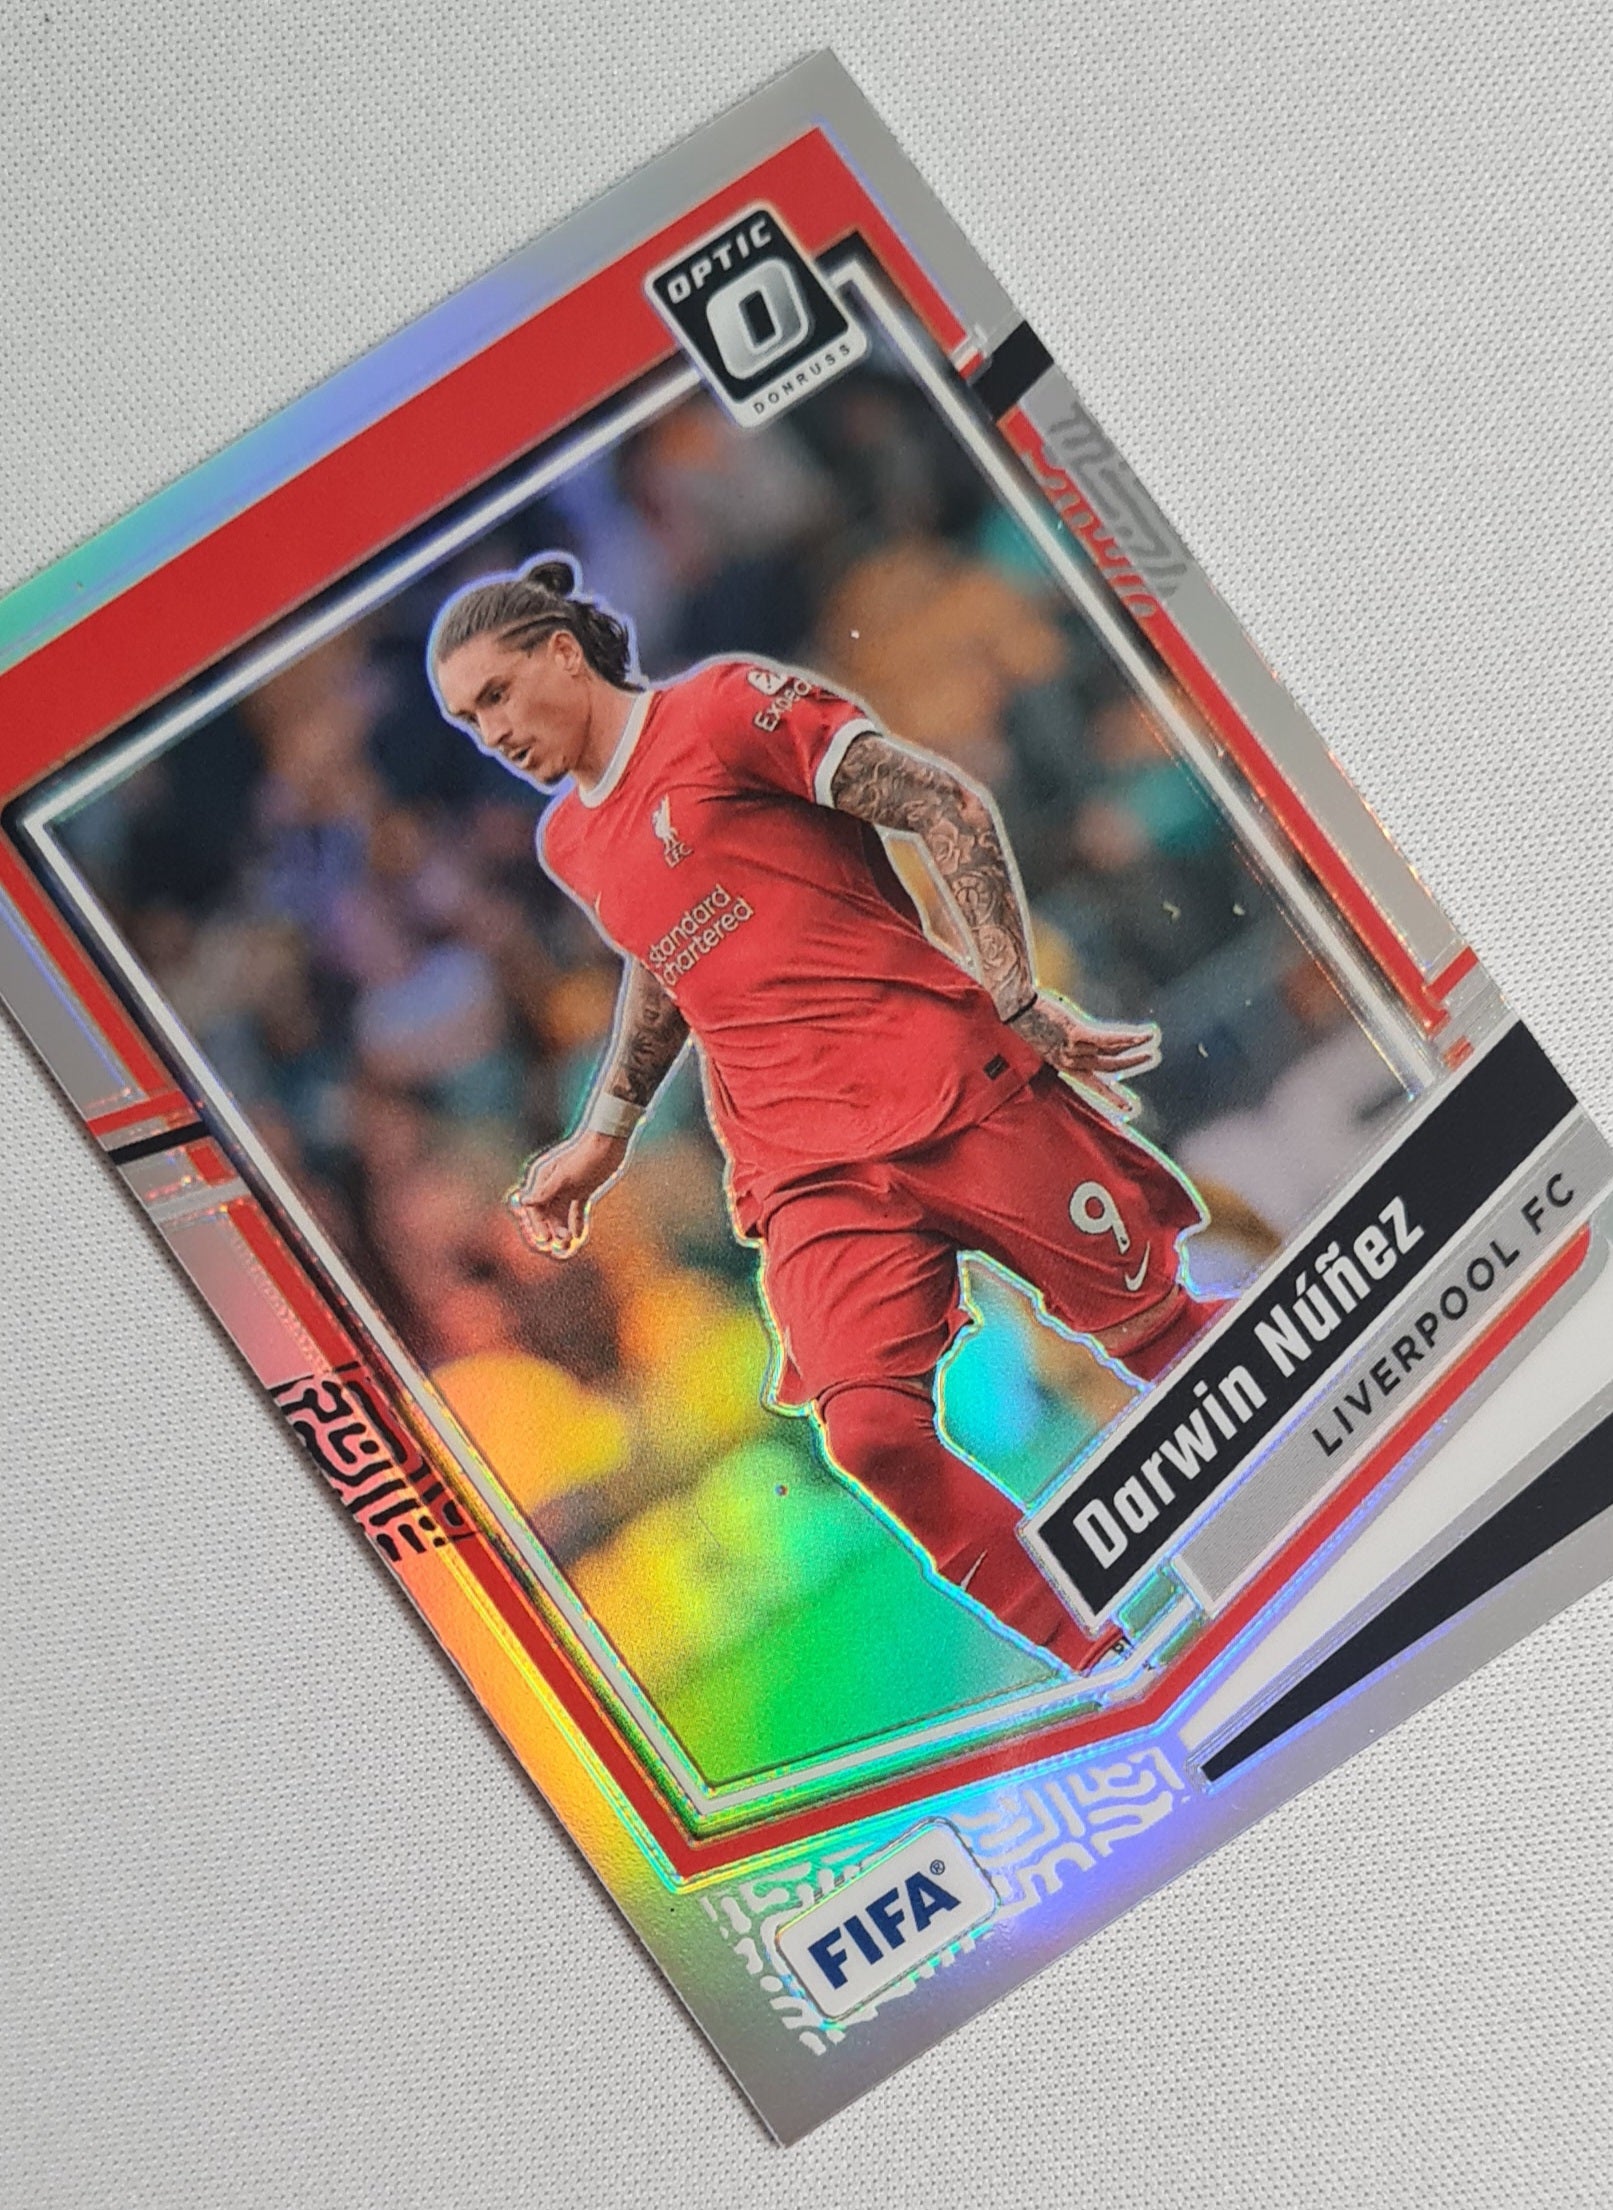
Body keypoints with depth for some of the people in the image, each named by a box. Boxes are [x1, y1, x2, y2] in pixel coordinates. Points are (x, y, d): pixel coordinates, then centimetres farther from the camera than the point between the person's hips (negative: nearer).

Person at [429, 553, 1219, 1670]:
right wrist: (603, 1136, 32)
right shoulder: (567, 844, 18)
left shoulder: (725, 704, -3)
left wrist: (1019, 996, -13)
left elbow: (948, 806, -7)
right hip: (804, 1171, 5)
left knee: (1152, 1324, 3)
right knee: (872, 1431, -17)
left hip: (953, 1082, -4)